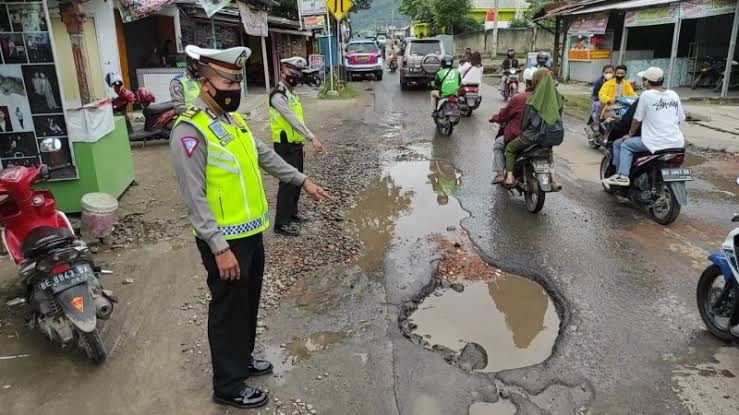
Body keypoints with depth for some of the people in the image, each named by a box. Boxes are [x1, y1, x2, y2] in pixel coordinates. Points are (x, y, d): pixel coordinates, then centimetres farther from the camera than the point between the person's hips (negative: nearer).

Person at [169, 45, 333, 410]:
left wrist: (302, 180, 17)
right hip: (225, 241, -8)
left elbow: (265, 155, 19)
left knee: (248, 304, 22)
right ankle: (228, 386, 24)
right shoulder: (190, 130, -20)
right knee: (229, 310, 6)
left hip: (252, 232, 9)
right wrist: (219, 247, -24)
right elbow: (194, 197, -23)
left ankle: (242, 359, 43)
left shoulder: (234, 118, 9)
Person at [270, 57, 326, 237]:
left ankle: (292, 212, 33)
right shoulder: (278, 96, -16)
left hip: (295, 145, 10)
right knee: (288, 183, -8)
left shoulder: (291, 94, 15)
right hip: (285, 147, -10)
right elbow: (293, 120, -27)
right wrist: (312, 138, -33)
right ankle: (281, 223, -2)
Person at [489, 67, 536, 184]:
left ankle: (500, 173, 9)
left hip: (518, 135, -5)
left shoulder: (518, 98, -17)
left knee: (497, 145, 19)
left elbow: (504, 114, -6)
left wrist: (494, 118, 16)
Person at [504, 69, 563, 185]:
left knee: (510, 148, 17)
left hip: (532, 136, -5)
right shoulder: (557, 97, -3)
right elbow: (559, 116, 6)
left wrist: (523, 130, 12)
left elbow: (525, 119, -7)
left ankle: (509, 176, 2)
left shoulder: (533, 99, -17)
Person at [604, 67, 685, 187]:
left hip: (656, 143, -6)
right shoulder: (674, 95, 9)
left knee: (625, 145, 7)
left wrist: (630, 134, 14)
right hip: (676, 143, 6)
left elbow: (637, 119, -2)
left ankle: (622, 175, -5)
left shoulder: (646, 95, -7)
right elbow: (680, 119, 13)